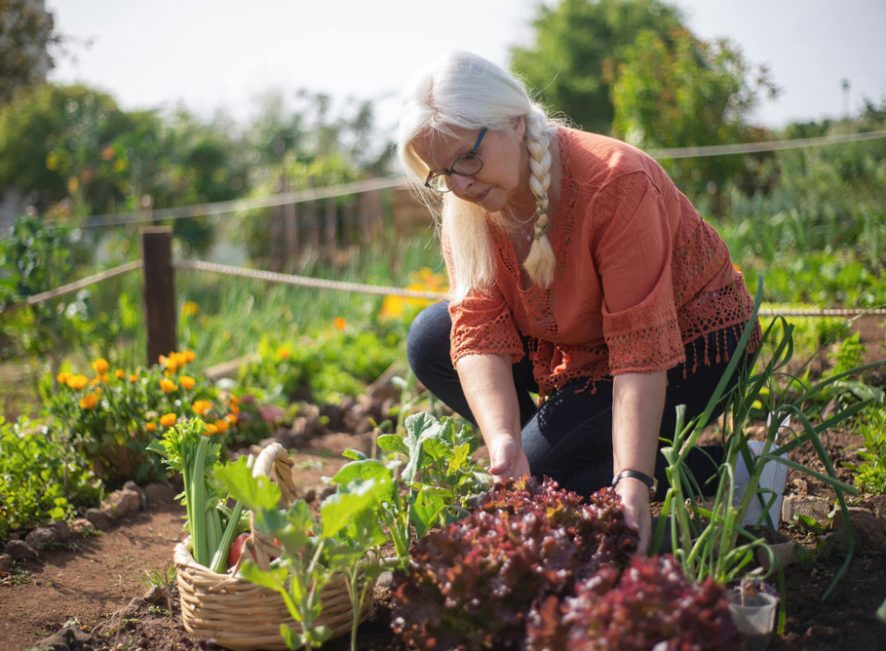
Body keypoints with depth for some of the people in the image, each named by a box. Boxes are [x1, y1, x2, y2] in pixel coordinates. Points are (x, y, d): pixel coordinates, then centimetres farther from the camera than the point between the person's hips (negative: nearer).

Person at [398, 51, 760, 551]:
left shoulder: (615, 182, -31)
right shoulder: (466, 205, -12)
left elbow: (642, 350, -35)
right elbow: (480, 334, -20)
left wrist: (633, 481, -42)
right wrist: (503, 443, -37)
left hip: (688, 345, -6)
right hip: (581, 343, 7)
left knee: (541, 469, -21)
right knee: (430, 342, -7)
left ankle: (722, 472, -9)